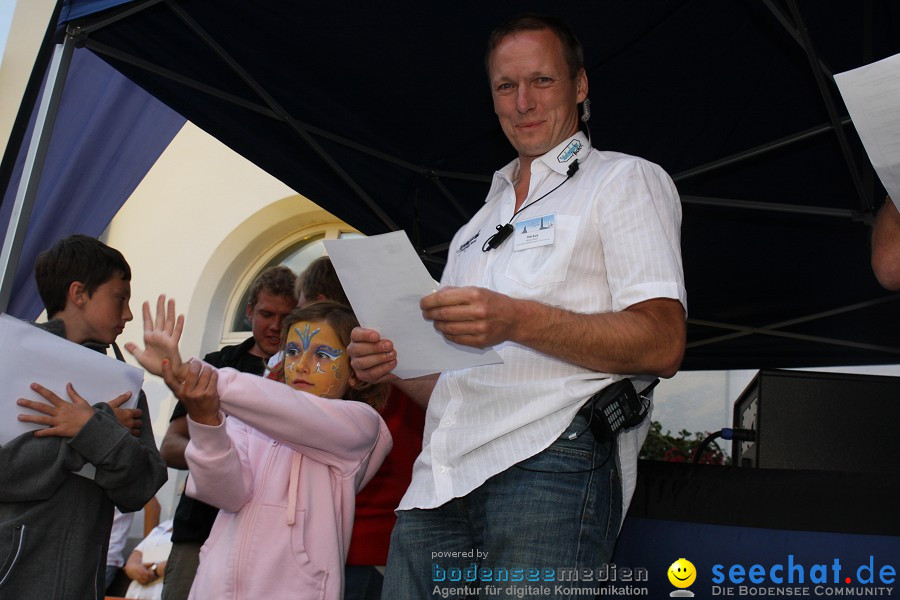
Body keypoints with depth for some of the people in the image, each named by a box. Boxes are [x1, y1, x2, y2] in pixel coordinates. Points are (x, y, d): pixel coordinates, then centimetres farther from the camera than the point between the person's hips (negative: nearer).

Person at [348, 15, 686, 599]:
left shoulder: (626, 180, 8)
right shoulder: (477, 227, 28)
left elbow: (662, 345, -7)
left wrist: (518, 320, -18)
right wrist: (397, 364, 6)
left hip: (552, 465, -5)